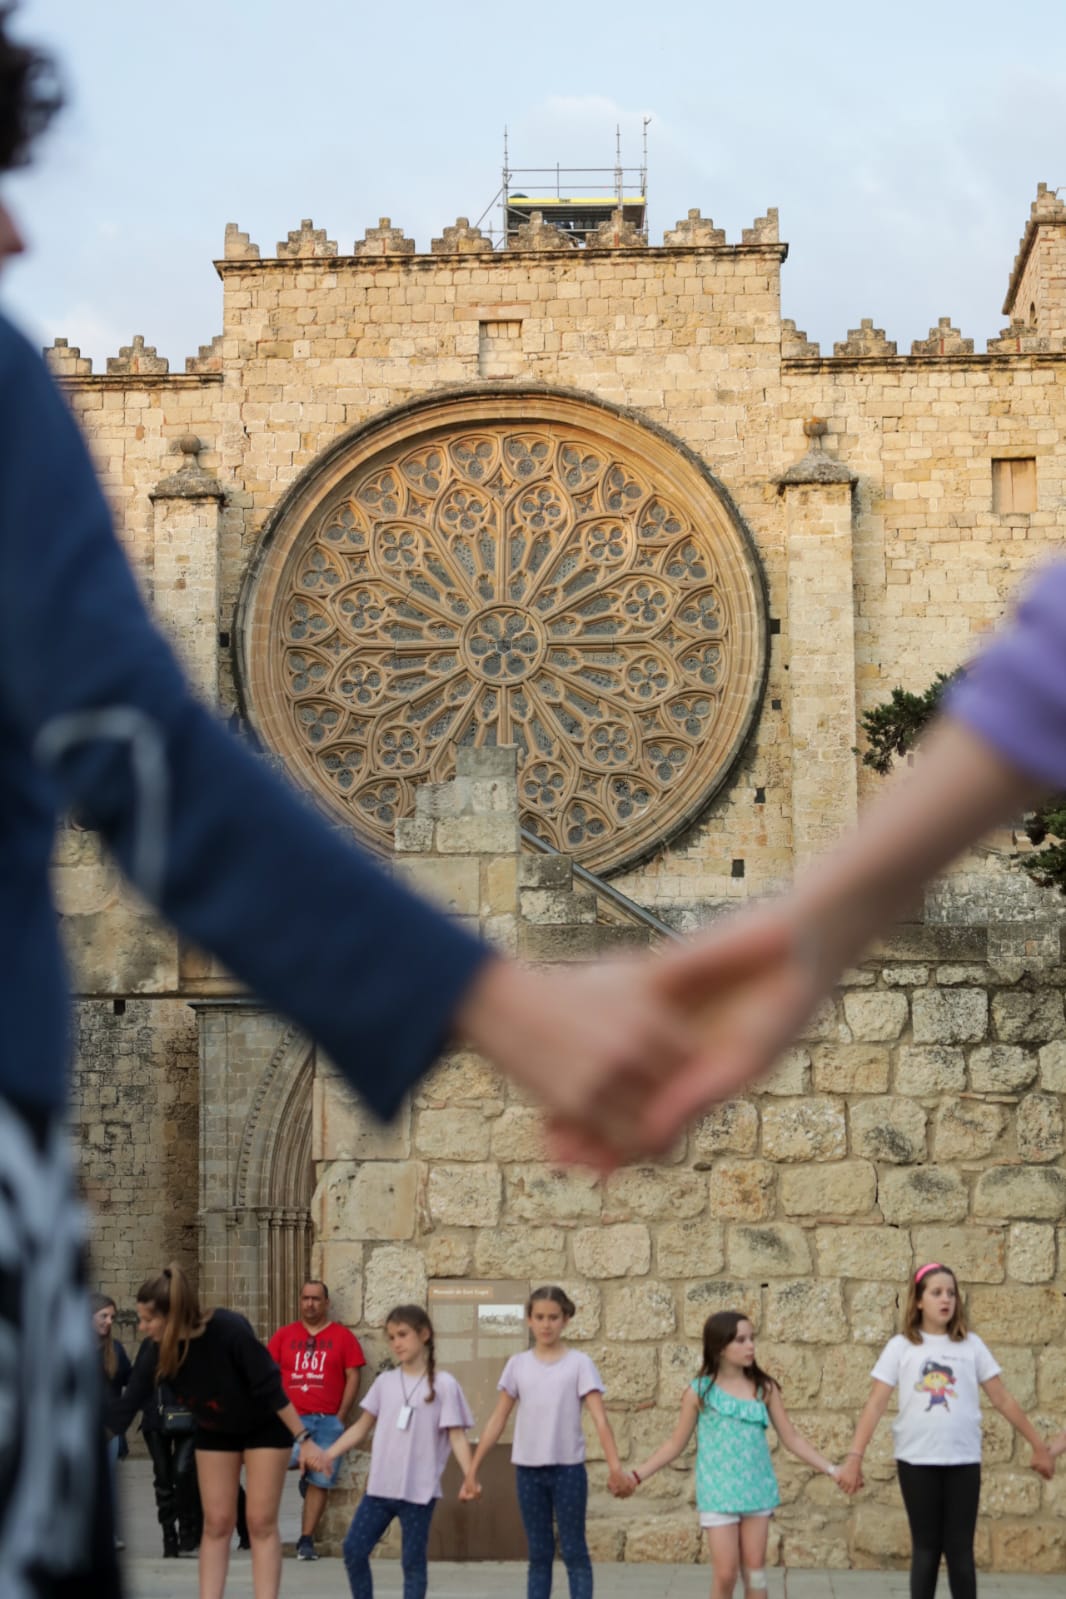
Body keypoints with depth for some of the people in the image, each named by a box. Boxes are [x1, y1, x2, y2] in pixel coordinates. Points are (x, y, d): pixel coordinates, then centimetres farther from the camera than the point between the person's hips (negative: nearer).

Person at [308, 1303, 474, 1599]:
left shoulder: (443, 1384, -5)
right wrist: (330, 1453, -3)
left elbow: (456, 1436, -7)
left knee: (413, 1561, 3)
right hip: (380, 1487, 4)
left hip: (420, 1491, -4)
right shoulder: (384, 1382, 6)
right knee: (354, 1549, 2)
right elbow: (362, 1428, 10)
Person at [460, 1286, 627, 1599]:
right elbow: (498, 1420, 8)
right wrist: (472, 1468, 6)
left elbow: (599, 1418, -11)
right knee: (539, 1554, 9)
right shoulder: (518, 1364, 4)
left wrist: (615, 1464, -24)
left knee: (574, 1551, 1)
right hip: (528, 1469, 3)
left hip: (568, 1468, -3)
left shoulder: (578, 1363, -3)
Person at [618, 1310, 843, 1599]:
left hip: (757, 1491, 2)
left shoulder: (765, 1388, 1)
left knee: (755, 1570, 5)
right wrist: (636, 1475, -4)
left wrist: (832, 1470, -2)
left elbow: (791, 1438, 5)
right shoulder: (700, 1392, -5)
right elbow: (676, 1443, 3)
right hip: (718, 1494, -2)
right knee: (725, 1574, -4)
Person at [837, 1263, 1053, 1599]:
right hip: (917, 1461, -1)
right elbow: (875, 1404, -3)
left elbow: (1003, 1399, 9)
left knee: (960, 1548, 3)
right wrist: (855, 1457, -11)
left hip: (963, 1460, 1)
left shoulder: (971, 1345, 5)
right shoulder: (901, 1347, 1)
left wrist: (1039, 1446, 8)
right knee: (926, 1548, 5)